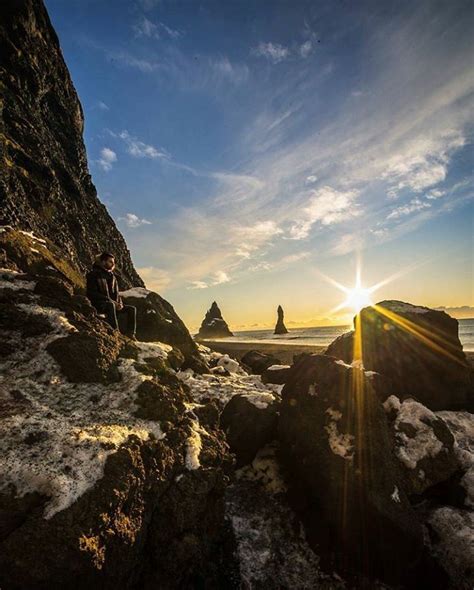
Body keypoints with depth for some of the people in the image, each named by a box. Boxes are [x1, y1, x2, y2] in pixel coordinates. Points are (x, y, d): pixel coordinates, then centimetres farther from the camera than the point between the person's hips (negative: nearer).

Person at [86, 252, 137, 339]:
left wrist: (119, 303, -5)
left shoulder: (112, 276, 15)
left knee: (131, 309, -9)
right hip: (98, 305, -7)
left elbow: (116, 293, 17)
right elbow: (92, 294, -14)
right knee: (111, 305, -39)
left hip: (112, 304, 7)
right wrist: (110, 301, -21)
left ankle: (130, 333, -16)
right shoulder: (93, 275, -6)